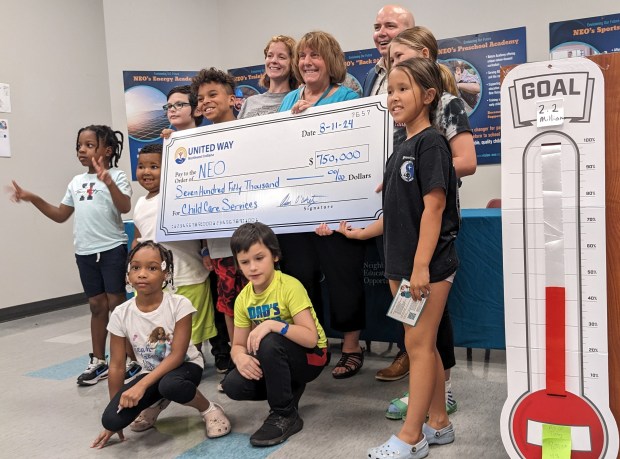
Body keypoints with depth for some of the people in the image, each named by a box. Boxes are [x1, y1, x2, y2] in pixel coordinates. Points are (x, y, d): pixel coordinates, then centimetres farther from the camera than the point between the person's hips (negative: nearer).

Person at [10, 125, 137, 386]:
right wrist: (33, 199, 8)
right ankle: (98, 362, 23)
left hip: (112, 249, -6)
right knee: (97, 306, 13)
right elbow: (60, 215, 18)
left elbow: (125, 207, -23)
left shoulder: (116, 176, -7)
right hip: (84, 252, 6)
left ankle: (133, 361, 9)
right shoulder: (77, 182, 14)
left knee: (116, 304, -2)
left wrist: (108, 182, -36)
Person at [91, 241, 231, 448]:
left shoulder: (179, 304, -21)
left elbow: (177, 355, -22)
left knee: (170, 385, -39)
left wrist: (141, 385, -31)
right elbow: (116, 366, -6)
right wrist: (112, 417, -2)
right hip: (151, 373, 4)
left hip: (185, 366, -4)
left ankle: (209, 410, -8)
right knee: (111, 419, -18)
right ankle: (156, 402, 14)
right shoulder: (121, 314, -11)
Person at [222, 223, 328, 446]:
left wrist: (273, 324, -40)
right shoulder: (243, 298, -4)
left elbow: (311, 338, -29)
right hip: (275, 359, 6)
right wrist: (241, 357, -26)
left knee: (269, 343, -35)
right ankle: (290, 390, 10)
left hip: (310, 356, -6)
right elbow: (238, 345, -2)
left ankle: (285, 415, -15)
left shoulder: (290, 286, -23)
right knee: (233, 385, -18)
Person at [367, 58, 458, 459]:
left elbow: (434, 206, -19)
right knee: (424, 345, 14)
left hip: (430, 264, -8)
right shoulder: (403, 149, 14)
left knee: (418, 344, -1)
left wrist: (421, 265, -22)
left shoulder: (430, 143, -11)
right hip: (403, 263, 9)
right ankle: (438, 423, 27)